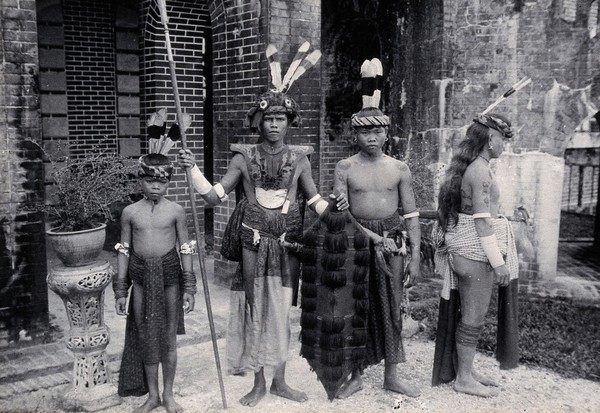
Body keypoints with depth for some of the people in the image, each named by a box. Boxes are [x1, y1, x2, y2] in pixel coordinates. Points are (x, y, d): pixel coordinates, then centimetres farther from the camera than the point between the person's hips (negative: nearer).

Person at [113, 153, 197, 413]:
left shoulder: (175, 211, -3)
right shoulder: (130, 212, 0)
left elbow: (185, 250, 1)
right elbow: (124, 251, 4)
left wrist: (189, 288, -2)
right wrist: (120, 291, 3)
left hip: (169, 274, -1)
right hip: (141, 277, 1)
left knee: (168, 337, 8)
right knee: (146, 338, 9)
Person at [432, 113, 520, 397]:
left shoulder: (466, 167, 12)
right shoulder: (481, 171, -17)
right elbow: (482, 220, -20)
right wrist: (498, 261, -18)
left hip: (466, 249, 10)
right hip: (476, 251, -10)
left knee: (470, 313, 16)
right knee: (473, 315, 0)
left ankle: (466, 369, 27)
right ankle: (464, 378, 11)